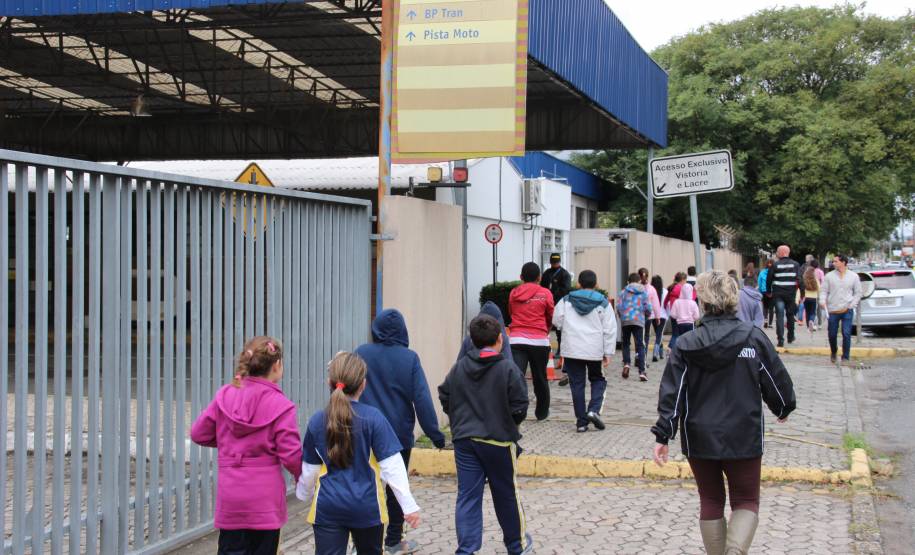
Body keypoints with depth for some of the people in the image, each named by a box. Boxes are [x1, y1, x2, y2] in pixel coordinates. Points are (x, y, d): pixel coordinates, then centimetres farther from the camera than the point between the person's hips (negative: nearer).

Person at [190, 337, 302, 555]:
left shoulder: (225, 396, -1)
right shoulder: (280, 405, -13)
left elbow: (198, 434, 6)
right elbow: (291, 455, -13)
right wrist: (303, 476, 7)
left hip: (230, 495, 3)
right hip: (264, 498, -3)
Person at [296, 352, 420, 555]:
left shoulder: (317, 421, -3)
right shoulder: (373, 418, -11)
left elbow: (309, 470, 6)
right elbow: (392, 466, -12)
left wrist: (305, 497, 25)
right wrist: (409, 505, -7)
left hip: (327, 508, 1)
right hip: (366, 507, -1)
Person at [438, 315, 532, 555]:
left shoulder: (458, 368, 1)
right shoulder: (508, 369, -12)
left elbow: (445, 399, 6)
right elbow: (520, 408, -12)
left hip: (464, 440, 3)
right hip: (499, 440, -3)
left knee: (467, 496, 4)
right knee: (506, 495, 13)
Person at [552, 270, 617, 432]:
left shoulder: (567, 300, 2)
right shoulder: (603, 303, 0)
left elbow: (557, 321, 5)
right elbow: (610, 330, -2)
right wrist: (608, 353, 2)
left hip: (572, 350, 0)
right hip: (595, 351, 0)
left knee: (577, 384, 7)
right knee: (598, 380, 18)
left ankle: (581, 421, 6)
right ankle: (594, 410, -5)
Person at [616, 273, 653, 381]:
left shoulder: (623, 292, 7)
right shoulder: (643, 292, 8)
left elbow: (618, 306, -1)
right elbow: (648, 308, 1)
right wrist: (645, 316, 22)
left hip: (625, 320, 1)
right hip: (639, 321, 0)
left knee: (625, 344, 17)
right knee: (640, 345, 0)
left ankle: (626, 363, -5)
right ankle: (641, 371, -8)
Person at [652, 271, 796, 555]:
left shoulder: (686, 345, -6)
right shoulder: (754, 338, -7)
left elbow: (671, 393, -9)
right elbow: (778, 381, 2)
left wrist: (662, 436, -6)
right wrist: (783, 409, 22)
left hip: (699, 438, 1)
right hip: (744, 438, -1)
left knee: (710, 501, 16)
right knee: (746, 501, 9)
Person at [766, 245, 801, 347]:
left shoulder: (775, 265, -2)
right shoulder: (795, 265, 1)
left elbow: (769, 279, 1)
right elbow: (800, 280, -4)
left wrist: (769, 291, 15)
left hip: (778, 294, -2)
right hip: (791, 294, 2)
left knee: (779, 316, -3)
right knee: (790, 315, 17)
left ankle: (781, 340, -11)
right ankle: (790, 337, 29)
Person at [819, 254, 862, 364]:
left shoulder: (854, 276, 5)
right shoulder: (829, 276, 5)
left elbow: (858, 293, 10)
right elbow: (823, 290, 6)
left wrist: (852, 305, -2)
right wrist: (822, 301, -12)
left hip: (847, 311, -1)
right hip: (832, 310, 1)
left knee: (846, 334, -8)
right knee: (832, 334, 6)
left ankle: (846, 357, 1)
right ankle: (833, 352, 31)